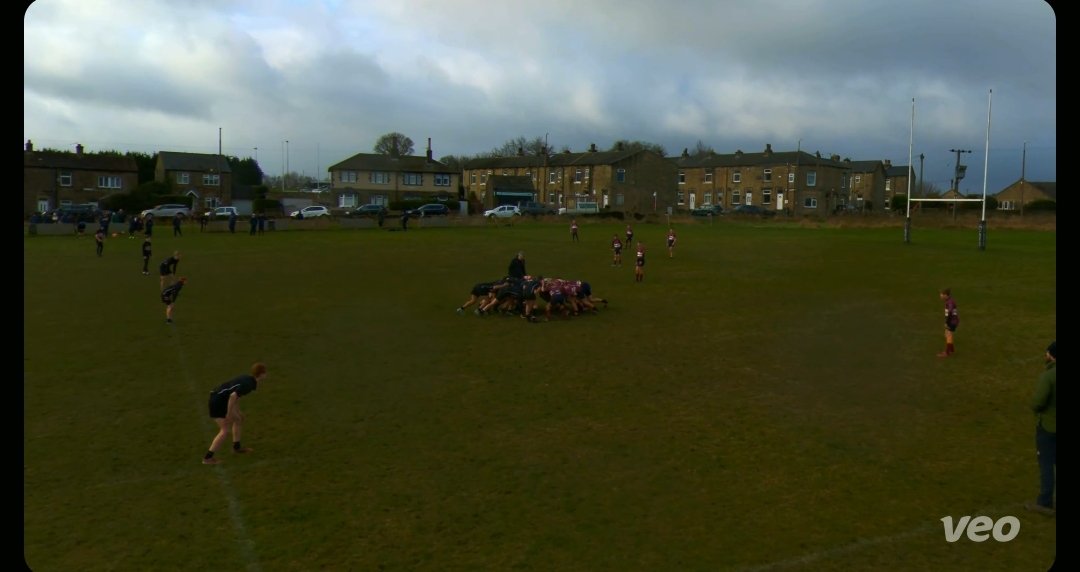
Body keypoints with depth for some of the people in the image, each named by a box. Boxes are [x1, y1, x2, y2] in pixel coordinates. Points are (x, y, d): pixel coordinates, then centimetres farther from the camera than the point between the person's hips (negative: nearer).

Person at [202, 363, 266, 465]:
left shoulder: (247, 379, 13)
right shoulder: (248, 384, -17)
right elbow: (233, 395, -29)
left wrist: (237, 412, 29)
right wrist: (229, 413, -22)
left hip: (218, 398, 10)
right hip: (218, 401, -10)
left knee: (238, 418, 22)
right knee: (225, 430, -7)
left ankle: (237, 447, 32)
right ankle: (208, 458, -5)